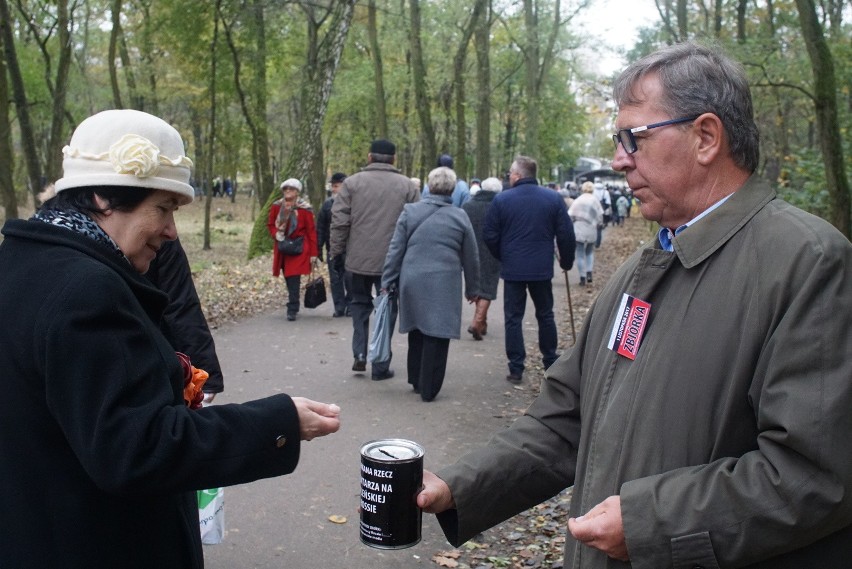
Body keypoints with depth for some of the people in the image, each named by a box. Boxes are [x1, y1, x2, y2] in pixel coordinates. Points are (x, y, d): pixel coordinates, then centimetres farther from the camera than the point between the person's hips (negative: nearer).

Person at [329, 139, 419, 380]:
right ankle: (380, 366, 11)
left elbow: (339, 221, -2)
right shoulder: (407, 186, 1)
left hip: (359, 258, 1)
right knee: (386, 309, 8)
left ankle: (360, 354, 11)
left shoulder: (352, 182, 1)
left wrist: (336, 251, 6)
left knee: (360, 303, 20)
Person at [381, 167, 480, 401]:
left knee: (417, 332, 17)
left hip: (412, 283, 2)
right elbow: (471, 258, 7)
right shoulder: (460, 217, 1)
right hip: (444, 286, -2)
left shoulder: (410, 211, 1)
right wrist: (472, 289, 17)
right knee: (436, 336, 3)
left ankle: (416, 381, 28)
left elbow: (395, 250, 1)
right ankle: (428, 389, 6)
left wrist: (387, 281, 8)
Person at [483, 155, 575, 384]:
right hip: (542, 269, 2)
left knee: (513, 318, 5)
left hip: (513, 269, -2)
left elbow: (489, 235, -3)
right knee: (545, 315, 16)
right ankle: (551, 363, 24)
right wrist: (566, 260, 14)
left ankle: (516, 369, 6)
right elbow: (566, 234, -1)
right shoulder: (553, 198, -1)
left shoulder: (501, 199, -6)